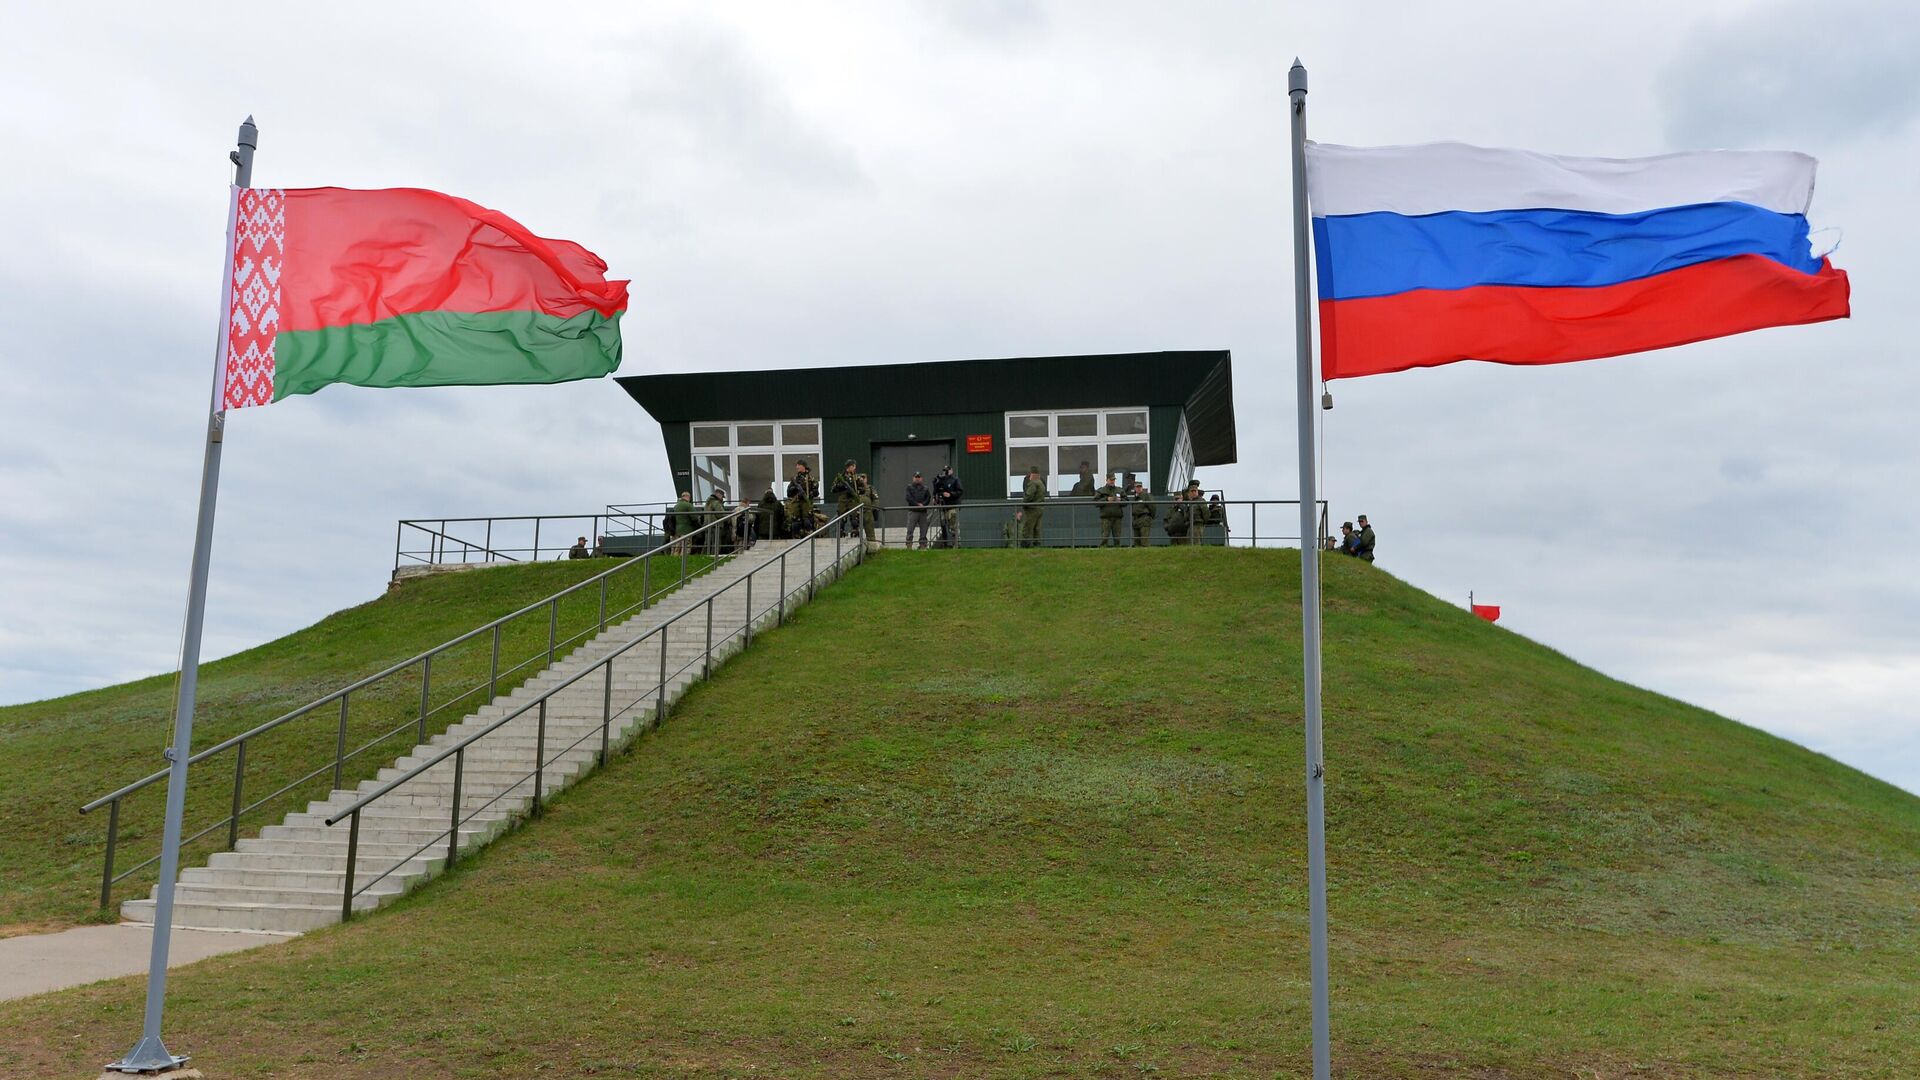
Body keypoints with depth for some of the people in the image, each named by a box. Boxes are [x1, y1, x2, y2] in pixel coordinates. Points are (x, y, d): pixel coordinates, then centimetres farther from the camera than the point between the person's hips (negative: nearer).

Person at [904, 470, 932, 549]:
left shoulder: (925, 488, 15)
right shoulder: (909, 487, 9)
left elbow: (929, 498, 6)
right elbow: (908, 498, -3)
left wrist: (923, 504, -11)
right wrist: (917, 504, -10)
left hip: (923, 511, 2)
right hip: (912, 511, -2)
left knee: (923, 529, 1)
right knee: (910, 529, -7)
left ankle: (923, 546, 4)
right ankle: (909, 546, -8)